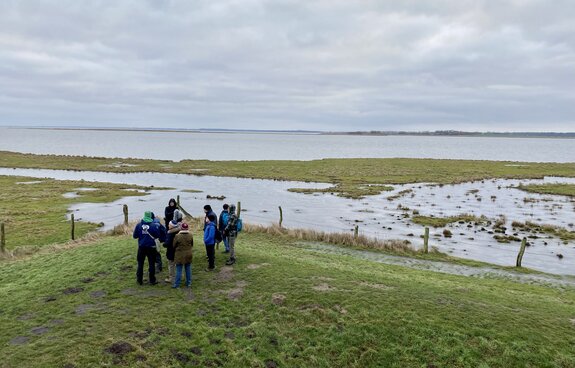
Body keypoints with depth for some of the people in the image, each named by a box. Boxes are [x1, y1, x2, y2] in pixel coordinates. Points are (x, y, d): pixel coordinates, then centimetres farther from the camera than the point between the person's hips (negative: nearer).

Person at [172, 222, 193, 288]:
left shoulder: (177, 236, -16)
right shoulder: (190, 235, -4)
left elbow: (174, 246, -5)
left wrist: (176, 250, 15)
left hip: (180, 255, -4)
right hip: (188, 255, 4)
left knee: (179, 270, 3)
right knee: (188, 269, 13)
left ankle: (177, 284, 7)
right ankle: (188, 283, 20)